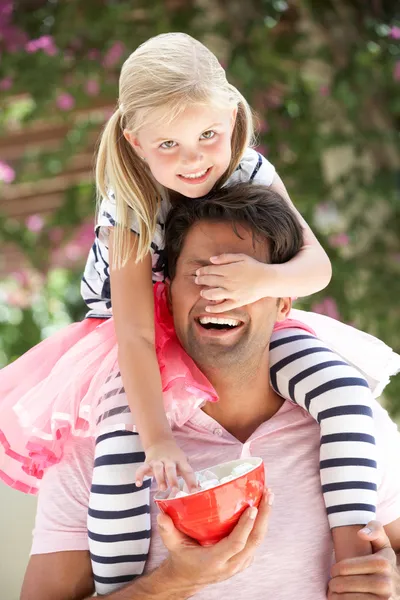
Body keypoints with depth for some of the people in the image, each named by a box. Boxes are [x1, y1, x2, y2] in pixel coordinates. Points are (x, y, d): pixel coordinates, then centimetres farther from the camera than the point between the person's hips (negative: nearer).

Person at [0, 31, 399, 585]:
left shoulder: (252, 174, -16)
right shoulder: (131, 211, -25)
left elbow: (318, 264, -19)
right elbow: (135, 334, -31)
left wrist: (264, 279, -44)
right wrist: (158, 440, -41)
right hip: (155, 339, -2)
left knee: (344, 386, -22)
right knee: (123, 432, -33)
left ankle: (352, 544, -20)